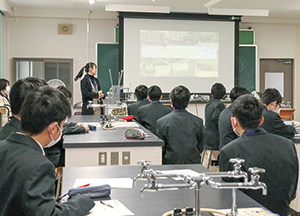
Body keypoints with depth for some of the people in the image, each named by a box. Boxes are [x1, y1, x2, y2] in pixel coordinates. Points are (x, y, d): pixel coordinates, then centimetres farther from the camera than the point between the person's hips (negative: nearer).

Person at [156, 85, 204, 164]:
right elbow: (201, 147, 5)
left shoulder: (161, 122, -9)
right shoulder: (198, 121, -4)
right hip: (193, 162, 2)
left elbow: (160, 149, -1)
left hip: (170, 164, -2)